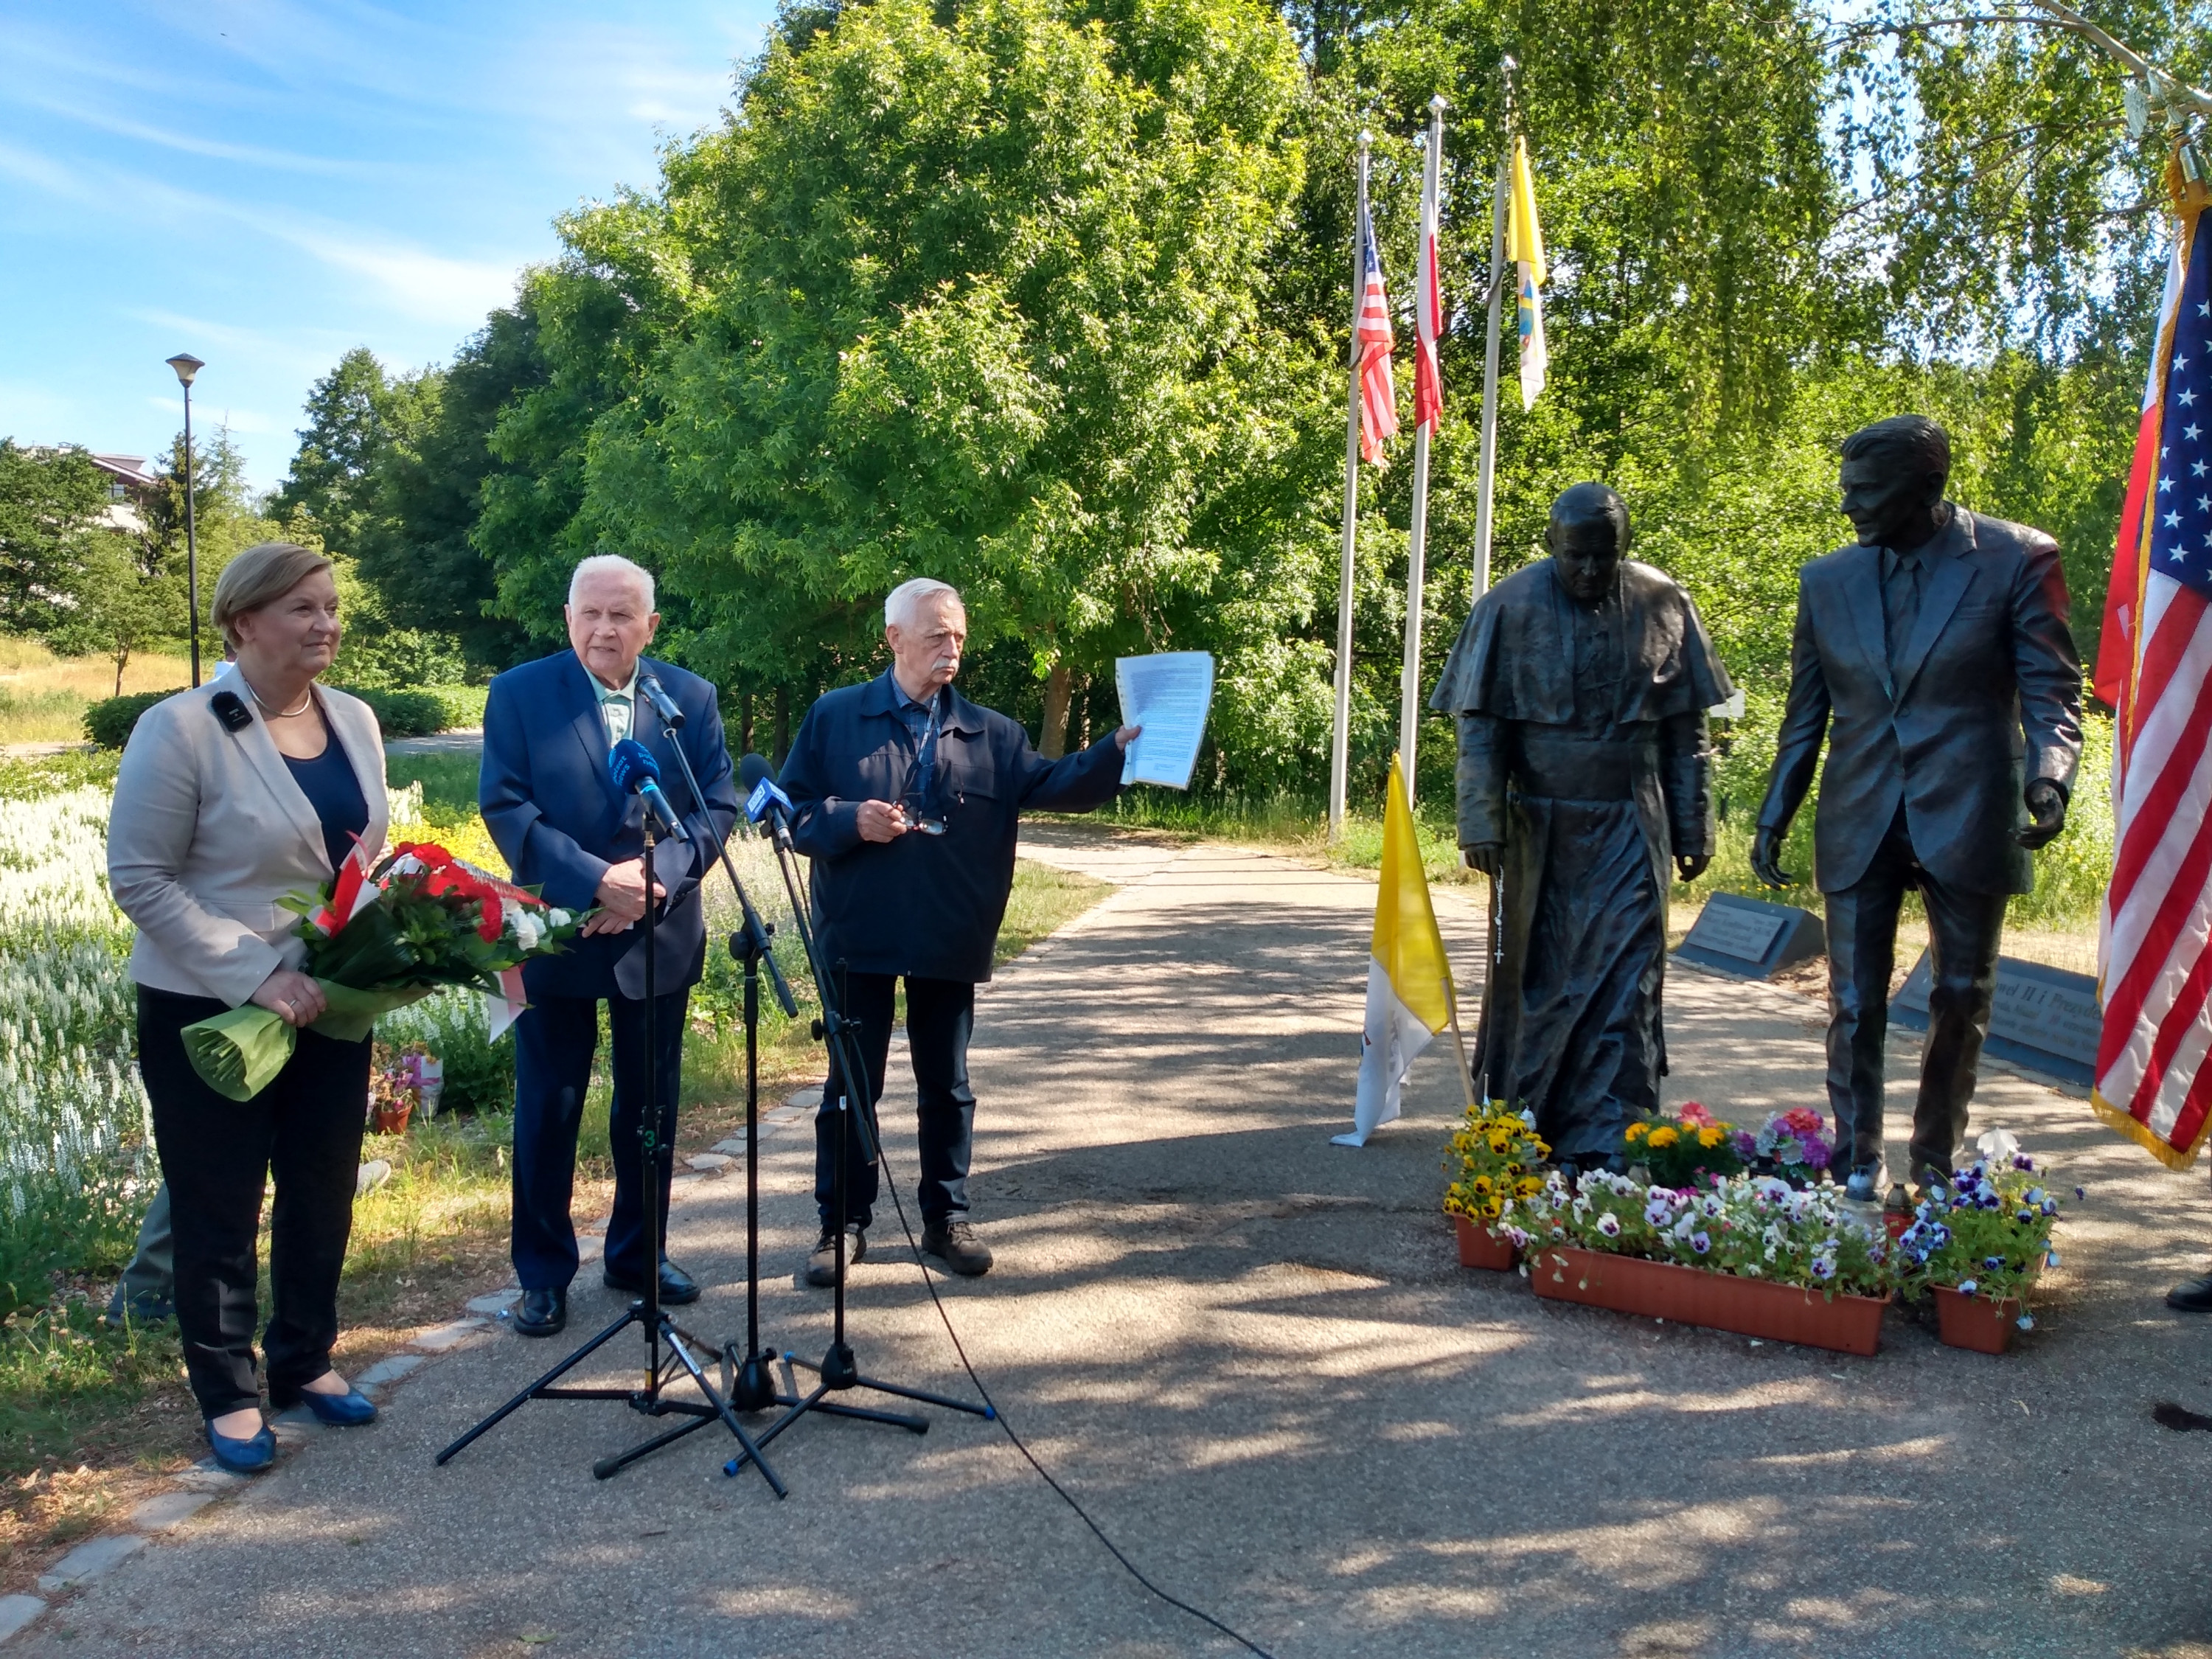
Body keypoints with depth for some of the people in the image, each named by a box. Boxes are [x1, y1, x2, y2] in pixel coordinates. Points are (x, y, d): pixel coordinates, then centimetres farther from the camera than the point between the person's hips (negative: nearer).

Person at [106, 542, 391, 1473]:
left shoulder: (355, 721, 4)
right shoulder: (181, 730, -14)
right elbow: (138, 879, -14)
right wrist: (256, 975, -22)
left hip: (330, 1007, 5)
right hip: (210, 1014, -5)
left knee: (323, 1195, 16)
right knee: (219, 1209, 9)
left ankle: (305, 1361, 36)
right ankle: (227, 1396, 27)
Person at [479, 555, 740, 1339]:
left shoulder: (692, 697, 2)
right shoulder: (518, 694, -4)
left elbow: (718, 806, -2)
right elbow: (506, 807, -11)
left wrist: (653, 876, -18)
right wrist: (597, 881, -21)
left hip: (661, 934, 2)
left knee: (650, 1106, 13)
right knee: (548, 1110, 6)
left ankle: (638, 1253, 30)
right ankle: (543, 1272, 21)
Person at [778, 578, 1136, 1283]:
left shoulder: (989, 734, 7)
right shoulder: (835, 718, 1)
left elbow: (1052, 785, -2)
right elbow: (791, 810, 0)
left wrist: (1118, 748, -15)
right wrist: (849, 822, -17)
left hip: (951, 943, 2)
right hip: (860, 937, -2)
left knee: (947, 1086, 12)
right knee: (850, 1085, 7)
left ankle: (946, 1218, 26)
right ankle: (843, 1224, 20)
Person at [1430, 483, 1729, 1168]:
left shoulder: (1663, 606, 1)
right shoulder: (1511, 608, -4)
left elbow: (1686, 731, 6)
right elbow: (1481, 728, -5)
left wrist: (1693, 829, 5)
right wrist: (1482, 824, -12)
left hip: (1630, 829, 1)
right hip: (1540, 828, -1)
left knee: (1622, 981, -2)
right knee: (1533, 976, 9)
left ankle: (1604, 1142, 4)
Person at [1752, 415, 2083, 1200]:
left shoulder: (2016, 560, -3)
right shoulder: (1826, 580, 6)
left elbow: (2052, 687, -4)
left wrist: (2050, 774, -22)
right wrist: (1773, 820, 8)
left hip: (1967, 820, -2)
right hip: (1860, 826, 2)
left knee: (1963, 1001, 10)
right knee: (1855, 1005, 2)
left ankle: (1937, 1166, 26)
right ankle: (1857, 1172, 14)